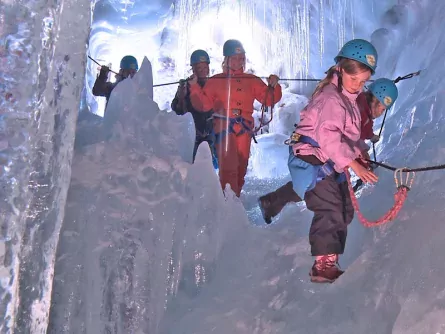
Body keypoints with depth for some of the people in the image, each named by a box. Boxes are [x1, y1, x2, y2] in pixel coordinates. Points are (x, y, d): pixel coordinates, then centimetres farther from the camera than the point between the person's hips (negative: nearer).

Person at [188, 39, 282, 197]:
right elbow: (203, 104, 2)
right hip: (224, 128, -3)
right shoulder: (215, 81, 7)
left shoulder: (252, 80, 12)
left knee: (241, 167, 10)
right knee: (228, 168, -14)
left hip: (244, 130, 3)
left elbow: (268, 99, 8)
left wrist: (273, 86, -10)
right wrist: (195, 87, -11)